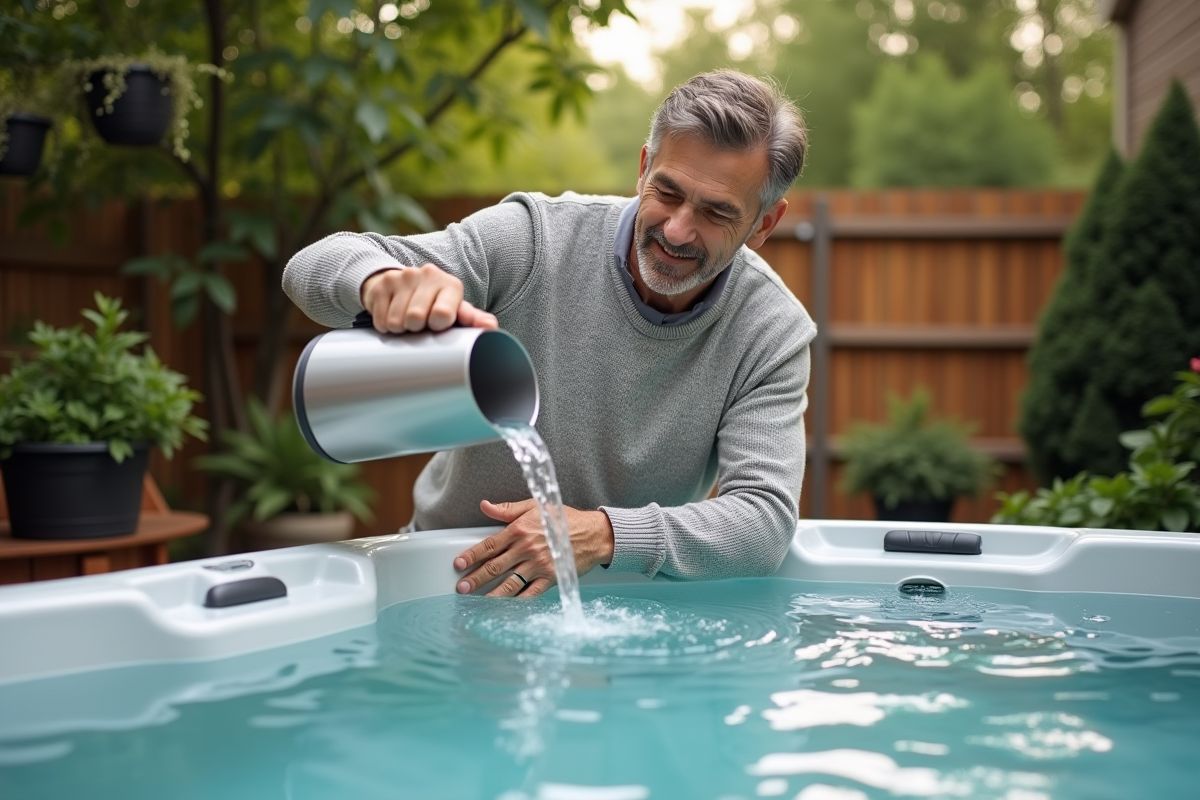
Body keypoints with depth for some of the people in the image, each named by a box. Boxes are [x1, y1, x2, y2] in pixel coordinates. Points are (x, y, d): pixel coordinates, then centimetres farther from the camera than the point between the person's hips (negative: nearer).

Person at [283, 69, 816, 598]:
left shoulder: (773, 334, -10)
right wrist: (383, 280, -40)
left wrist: (605, 535, -33)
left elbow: (766, 516, -17)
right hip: (451, 574, -3)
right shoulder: (534, 240, -14)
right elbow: (315, 266, -15)